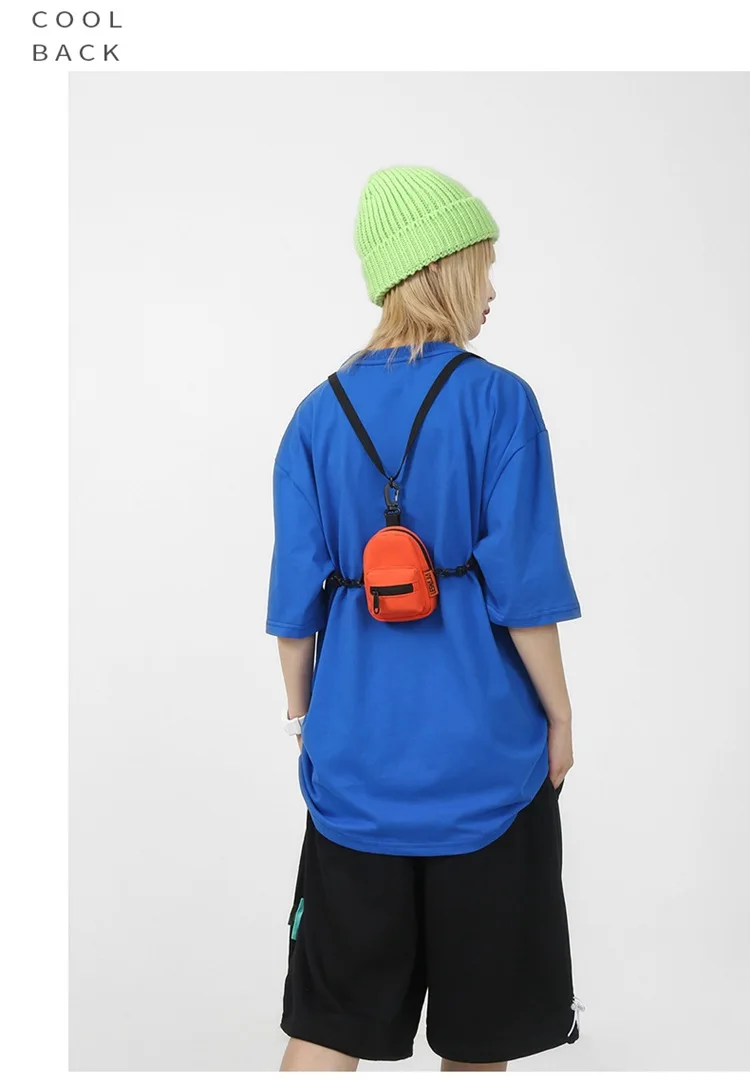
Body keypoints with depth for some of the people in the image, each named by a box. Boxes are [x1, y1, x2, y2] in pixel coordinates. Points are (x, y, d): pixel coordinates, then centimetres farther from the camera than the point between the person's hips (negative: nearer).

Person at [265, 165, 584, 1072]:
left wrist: (302, 712, 14)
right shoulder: (497, 401, -9)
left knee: (329, 1025, 13)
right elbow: (522, 587, -11)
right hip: (482, 753, -3)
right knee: (479, 1029, 15)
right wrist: (559, 716, 1)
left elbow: (295, 596, 1)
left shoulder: (319, 413, 1)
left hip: (356, 753, 3)